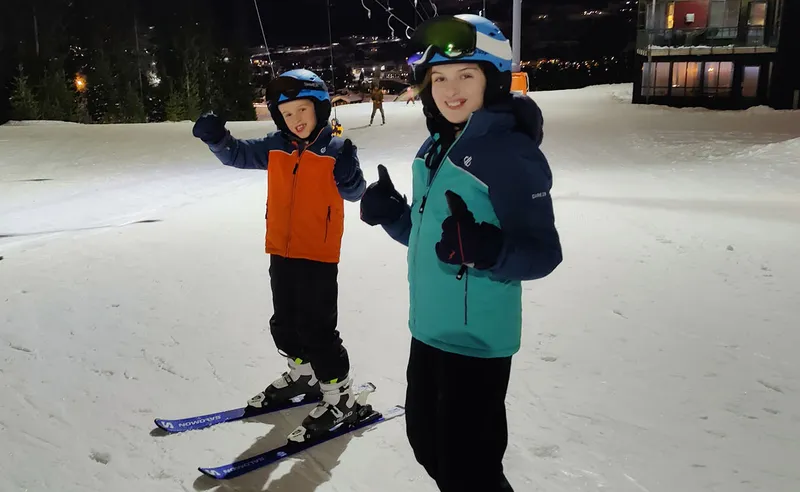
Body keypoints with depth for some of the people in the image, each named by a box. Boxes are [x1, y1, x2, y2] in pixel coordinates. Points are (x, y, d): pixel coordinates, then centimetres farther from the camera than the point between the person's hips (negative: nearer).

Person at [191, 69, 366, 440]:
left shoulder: (336, 150, -11)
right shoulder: (275, 148, 3)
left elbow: (354, 193, -17)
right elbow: (237, 155, 8)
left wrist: (348, 174, -39)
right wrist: (216, 137, -11)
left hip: (318, 255, -6)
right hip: (281, 252, 6)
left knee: (316, 329, -2)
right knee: (284, 325, 19)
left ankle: (339, 394, 14)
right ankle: (303, 373, 41)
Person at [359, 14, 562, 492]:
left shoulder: (511, 151, -19)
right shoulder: (434, 148, 6)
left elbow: (543, 252, -21)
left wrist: (487, 249, -39)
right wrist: (392, 214, -3)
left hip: (477, 337, -8)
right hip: (429, 327, 9)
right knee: (427, 440, 25)